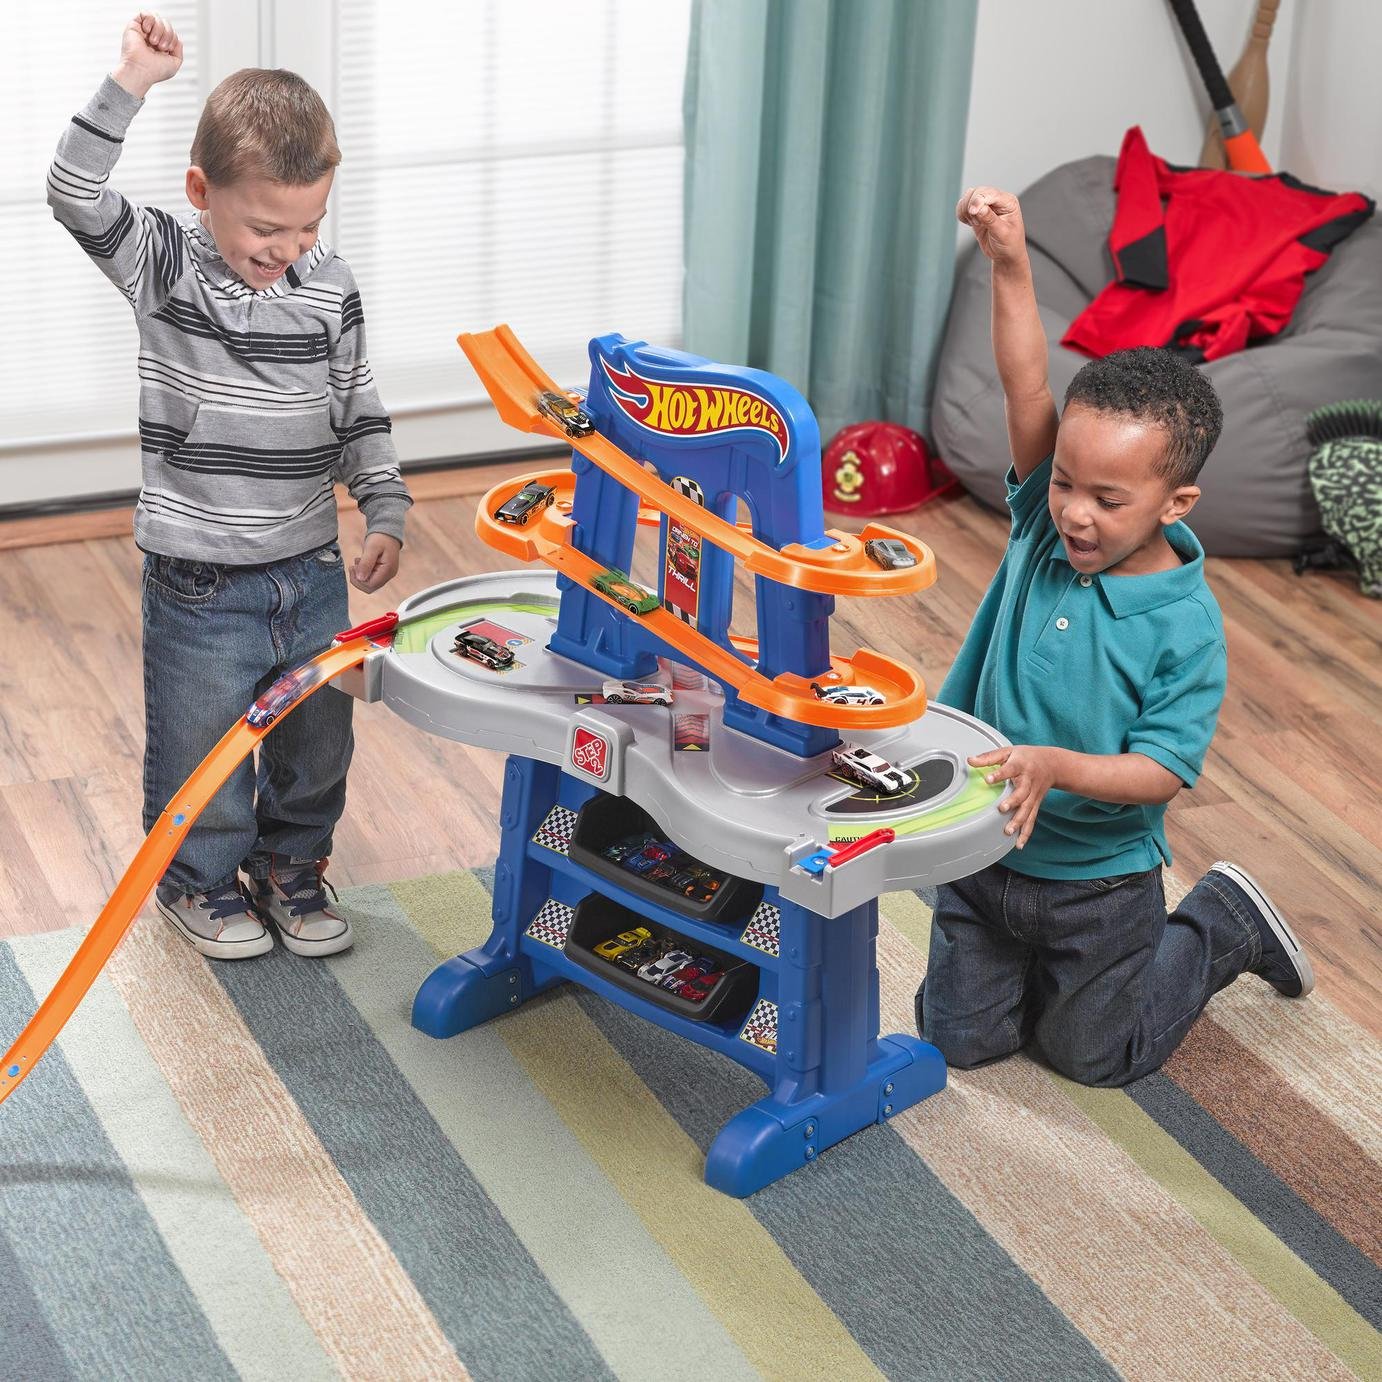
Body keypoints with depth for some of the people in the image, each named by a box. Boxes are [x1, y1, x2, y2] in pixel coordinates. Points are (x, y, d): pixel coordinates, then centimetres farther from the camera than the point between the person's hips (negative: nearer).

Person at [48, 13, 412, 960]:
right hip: (200, 585, -3)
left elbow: (359, 413, 6)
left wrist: (386, 515, -2)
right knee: (199, 748, 9)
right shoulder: (164, 264, -11)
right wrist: (132, 83, -33)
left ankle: (290, 864, 41)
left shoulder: (331, 287, -2)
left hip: (312, 571, 3)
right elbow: (76, 196, -26)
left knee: (316, 741, 17)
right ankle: (197, 879, 34)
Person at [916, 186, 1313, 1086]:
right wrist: (1011, 268, -32)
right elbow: (1027, 391, -21)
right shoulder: (1045, 526, -11)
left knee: (1094, 1054, 16)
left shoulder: (1186, 624, -23)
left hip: (1098, 880, -4)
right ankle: (1038, 962, 40)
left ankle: (1227, 925, 36)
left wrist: (1056, 766, -40)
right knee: (958, 1038, 13)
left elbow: (1160, 771, -24)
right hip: (985, 851, 4)